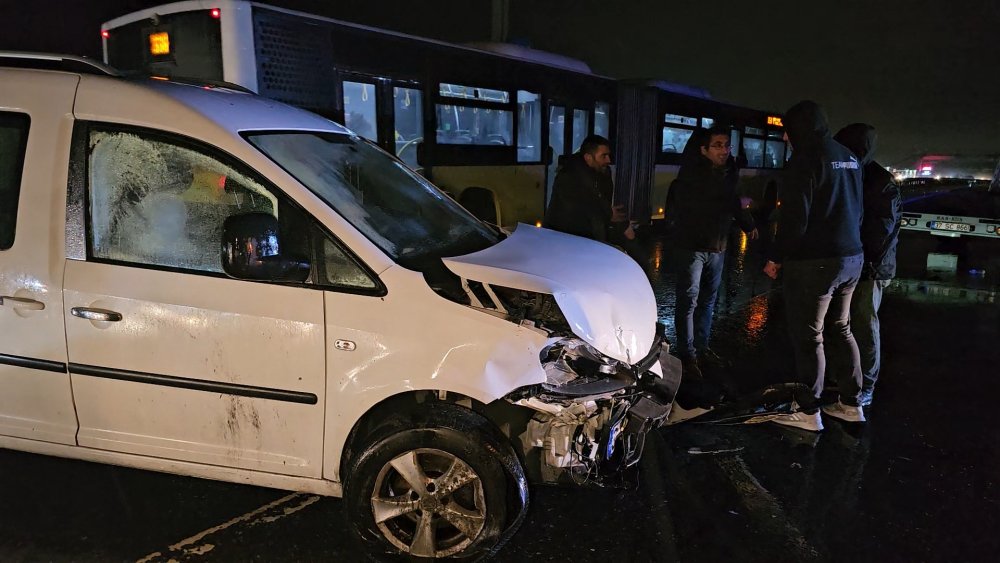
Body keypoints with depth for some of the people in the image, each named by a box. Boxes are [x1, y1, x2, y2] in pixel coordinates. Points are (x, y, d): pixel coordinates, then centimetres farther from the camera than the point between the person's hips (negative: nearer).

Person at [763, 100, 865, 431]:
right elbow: (855, 209, 19)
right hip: (851, 258, 9)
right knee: (841, 330, 18)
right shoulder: (849, 157, 13)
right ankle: (851, 404, 26)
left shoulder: (806, 158, -14)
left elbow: (795, 217, -19)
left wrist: (776, 258, -10)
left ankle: (808, 412, 7)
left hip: (814, 263, -9)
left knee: (808, 336, -1)